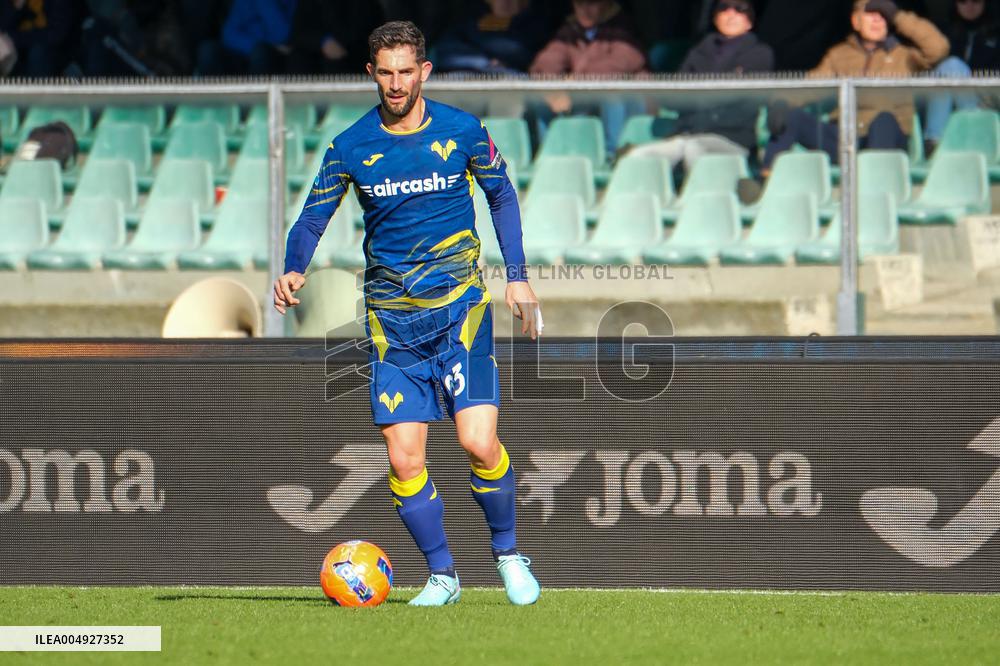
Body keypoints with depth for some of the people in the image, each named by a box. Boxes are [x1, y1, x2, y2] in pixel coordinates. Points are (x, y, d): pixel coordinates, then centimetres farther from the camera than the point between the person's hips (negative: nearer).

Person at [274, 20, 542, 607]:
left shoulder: (462, 131, -1)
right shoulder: (351, 147, 1)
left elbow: (502, 195, 12)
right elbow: (313, 219, 7)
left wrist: (518, 276, 6)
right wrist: (295, 271, -13)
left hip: (460, 305, -2)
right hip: (392, 317, 2)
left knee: (479, 443, -13)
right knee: (404, 458, -5)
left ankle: (509, 552, 11)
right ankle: (442, 575, 10)